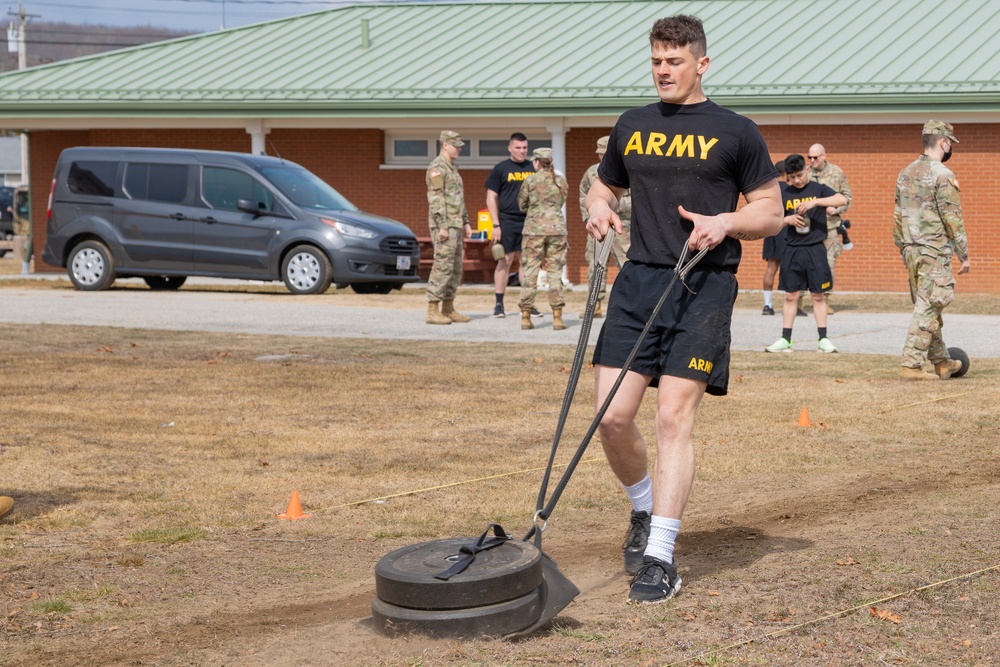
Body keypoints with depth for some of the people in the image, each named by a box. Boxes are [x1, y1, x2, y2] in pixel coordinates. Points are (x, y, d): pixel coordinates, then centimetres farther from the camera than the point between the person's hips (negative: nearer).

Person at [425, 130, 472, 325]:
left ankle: (448, 309, 15)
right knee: (442, 266, -11)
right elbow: (435, 198, -19)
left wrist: (465, 223, 20)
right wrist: (442, 227, -23)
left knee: (455, 268, 10)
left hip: (455, 225, 10)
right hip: (444, 224, -10)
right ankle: (432, 311, -10)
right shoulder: (437, 167, -12)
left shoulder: (452, 168, 19)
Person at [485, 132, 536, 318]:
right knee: (505, 261, -1)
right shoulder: (500, 169, 2)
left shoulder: (533, 168, 11)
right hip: (507, 221, -3)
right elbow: (491, 198, 1)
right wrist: (496, 224, -6)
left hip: (529, 222, 3)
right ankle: (499, 304, 3)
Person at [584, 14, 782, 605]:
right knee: (613, 416, -3)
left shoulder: (735, 132, 4)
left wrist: (726, 223, -13)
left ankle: (660, 557, -7)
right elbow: (607, 185, 28)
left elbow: (772, 212, 6)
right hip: (640, 280, 4)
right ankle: (644, 511, 25)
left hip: (704, 286, -4)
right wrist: (599, 207, 4)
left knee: (674, 417, -10)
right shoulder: (632, 127, 16)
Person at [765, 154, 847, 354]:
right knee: (791, 295, 5)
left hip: (815, 250, -2)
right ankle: (785, 339, 9)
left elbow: (842, 199, -16)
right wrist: (788, 219, -11)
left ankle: (823, 339, 7)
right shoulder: (784, 193, 6)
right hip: (792, 251, 2)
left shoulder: (818, 189, 0)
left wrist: (814, 202, -25)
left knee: (817, 295, 3)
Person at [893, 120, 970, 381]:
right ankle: (912, 365, -8)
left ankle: (942, 362, 24)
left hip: (911, 250, 8)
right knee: (927, 309, -5)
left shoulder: (906, 173, 10)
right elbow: (953, 219, -15)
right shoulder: (943, 175, -13)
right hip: (935, 251, -8)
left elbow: (898, 216, 14)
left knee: (926, 308, 15)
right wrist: (964, 256, -9)